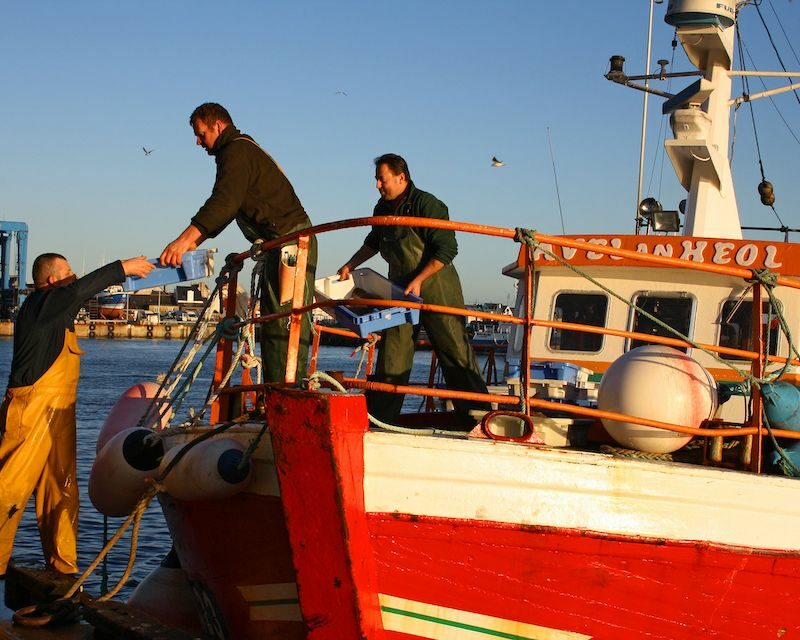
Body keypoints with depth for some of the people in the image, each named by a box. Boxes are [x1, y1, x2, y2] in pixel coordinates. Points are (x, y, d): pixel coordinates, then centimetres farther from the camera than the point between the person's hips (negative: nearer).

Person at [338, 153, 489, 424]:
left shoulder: (426, 204, -16)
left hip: (436, 289, -7)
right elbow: (373, 242, 27)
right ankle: (378, 418, 8)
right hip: (401, 290, 7)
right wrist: (350, 265, 20)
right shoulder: (383, 208, 8)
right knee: (391, 353, 5)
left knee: (454, 350, -6)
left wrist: (419, 280, -23)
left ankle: (478, 414, -1)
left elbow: (447, 249, -20)